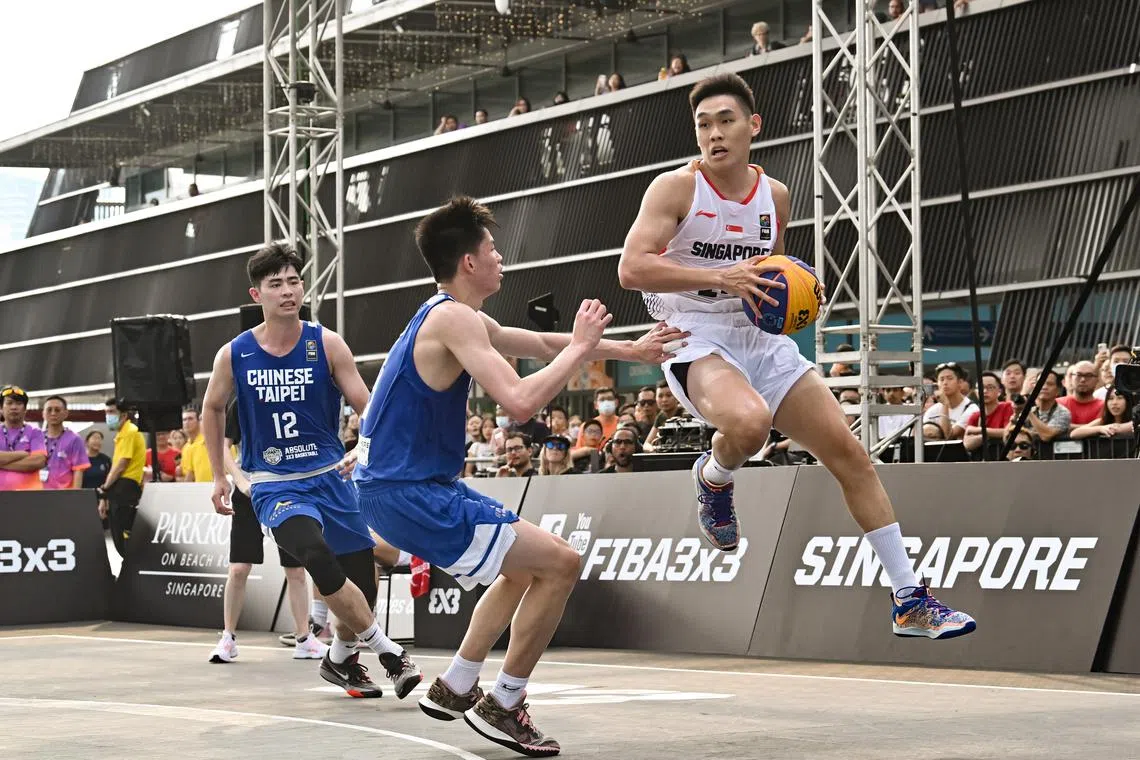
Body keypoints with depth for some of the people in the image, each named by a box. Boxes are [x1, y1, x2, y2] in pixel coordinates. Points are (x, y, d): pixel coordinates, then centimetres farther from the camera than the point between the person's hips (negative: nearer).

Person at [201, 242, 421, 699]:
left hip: (331, 476, 2)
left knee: (363, 583, 5)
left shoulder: (326, 345, -4)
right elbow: (212, 409, 15)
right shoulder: (234, 355, -3)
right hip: (274, 485, -2)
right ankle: (385, 649, -18)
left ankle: (341, 657, 36)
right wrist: (219, 478, 14)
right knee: (317, 555, -31)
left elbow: (367, 407, -3)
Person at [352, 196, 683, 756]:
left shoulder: (456, 317, 14)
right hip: (409, 493, -11)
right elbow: (520, 401, -29)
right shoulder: (453, 318, -18)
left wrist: (629, 351, 25)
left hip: (402, 484, 11)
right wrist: (581, 348, -15)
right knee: (560, 563, -8)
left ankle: (453, 689, 28)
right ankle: (502, 706, 1)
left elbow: (543, 345, 27)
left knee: (525, 564, 26)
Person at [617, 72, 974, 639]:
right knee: (749, 423, -39)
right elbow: (630, 269, -20)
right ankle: (712, 478, 0)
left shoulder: (775, 195, 9)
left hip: (761, 340, 6)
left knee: (851, 456, -1)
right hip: (696, 341, -6)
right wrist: (720, 278, -27)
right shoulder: (675, 188, -9)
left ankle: (910, 603, 6)